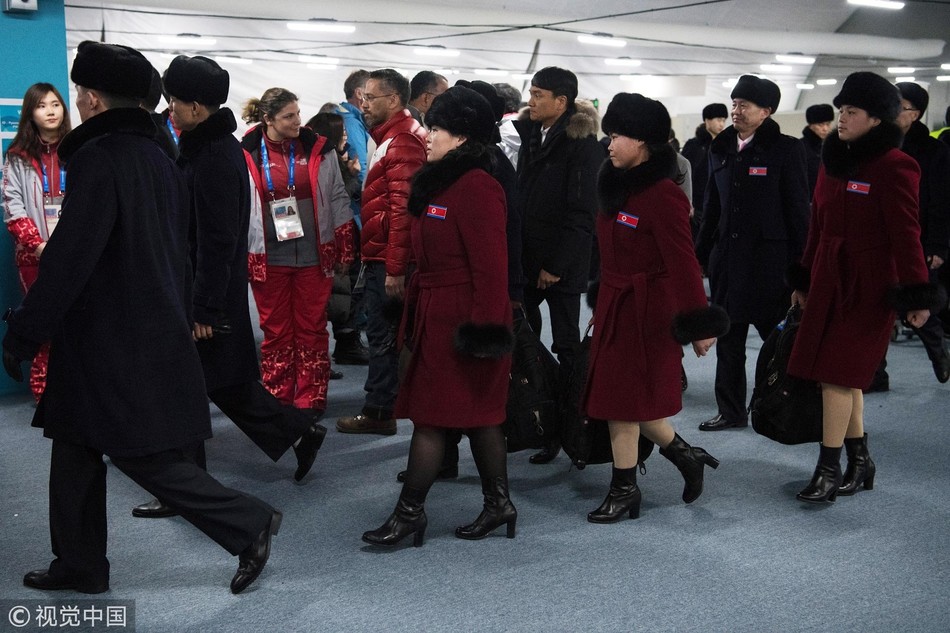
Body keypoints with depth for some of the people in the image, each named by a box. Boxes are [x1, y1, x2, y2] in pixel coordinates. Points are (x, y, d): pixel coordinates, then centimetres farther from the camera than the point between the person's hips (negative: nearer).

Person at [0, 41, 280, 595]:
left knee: (142, 454, -1)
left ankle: (249, 523, 5)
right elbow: (177, 252, 16)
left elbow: (69, 259, -21)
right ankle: (80, 564, 25)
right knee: (76, 443, 17)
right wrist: (178, 322, 23)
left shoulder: (99, 159, -17)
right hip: (156, 334, 9)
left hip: (112, 342, -9)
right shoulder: (159, 159, 10)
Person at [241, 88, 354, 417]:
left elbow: (337, 198, 8)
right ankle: (277, 400, 19)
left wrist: (344, 245, 4)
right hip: (268, 258, -1)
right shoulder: (247, 155, -2)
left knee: (312, 329, 6)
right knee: (275, 331, 8)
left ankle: (310, 400, 15)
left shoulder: (318, 149, 3)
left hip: (314, 255, 1)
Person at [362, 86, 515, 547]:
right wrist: (416, 309, 17)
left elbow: (490, 266, -21)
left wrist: (484, 327, -21)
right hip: (437, 314, 10)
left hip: (459, 320, -10)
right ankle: (498, 504, 24)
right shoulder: (441, 182, 13)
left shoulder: (476, 188, -18)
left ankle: (409, 513, 9)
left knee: (431, 416, -2)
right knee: (476, 415, 14)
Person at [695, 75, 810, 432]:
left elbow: (798, 209, -6)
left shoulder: (785, 149, -5)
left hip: (768, 257, -5)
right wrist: (701, 254, 12)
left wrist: (799, 264, -9)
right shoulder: (720, 149, 11)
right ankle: (731, 411, 21)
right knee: (728, 339, 10)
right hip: (727, 256, 6)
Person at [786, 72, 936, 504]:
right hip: (829, 278, 7)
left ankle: (829, 469, 2)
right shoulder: (833, 161, 10)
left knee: (838, 373, -7)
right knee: (846, 374, 11)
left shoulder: (894, 166, -12)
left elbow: (906, 235, -14)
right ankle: (859, 461, 23)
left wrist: (915, 296, -15)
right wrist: (803, 279, 17)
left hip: (868, 284, -7)